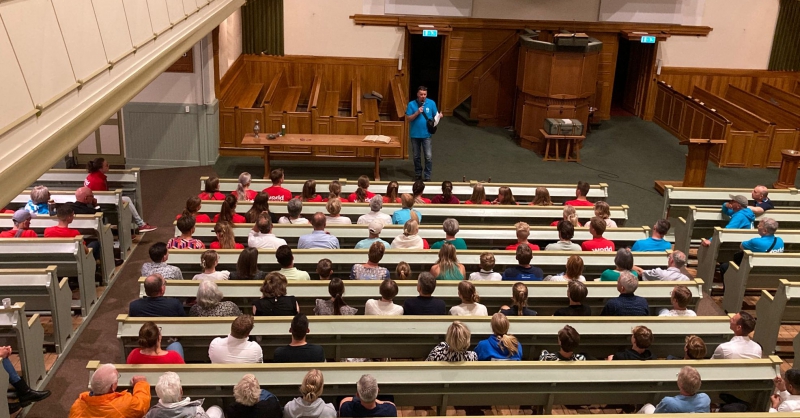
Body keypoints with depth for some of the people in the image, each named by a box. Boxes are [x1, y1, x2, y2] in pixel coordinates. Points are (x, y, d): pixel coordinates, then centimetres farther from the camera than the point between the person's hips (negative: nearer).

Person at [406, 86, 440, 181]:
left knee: (428, 156, -4)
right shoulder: (411, 104, -6)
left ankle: (427, 176, 6)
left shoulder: (431, 103, -4)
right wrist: (417, 113, -21)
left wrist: (439, 116, -19)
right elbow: (408, 119, -8)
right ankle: (418, 174, 29)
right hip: (415, 134, 1)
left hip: (426, 134, -1)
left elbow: (435, 116, 3)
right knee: (416, 156, 14)